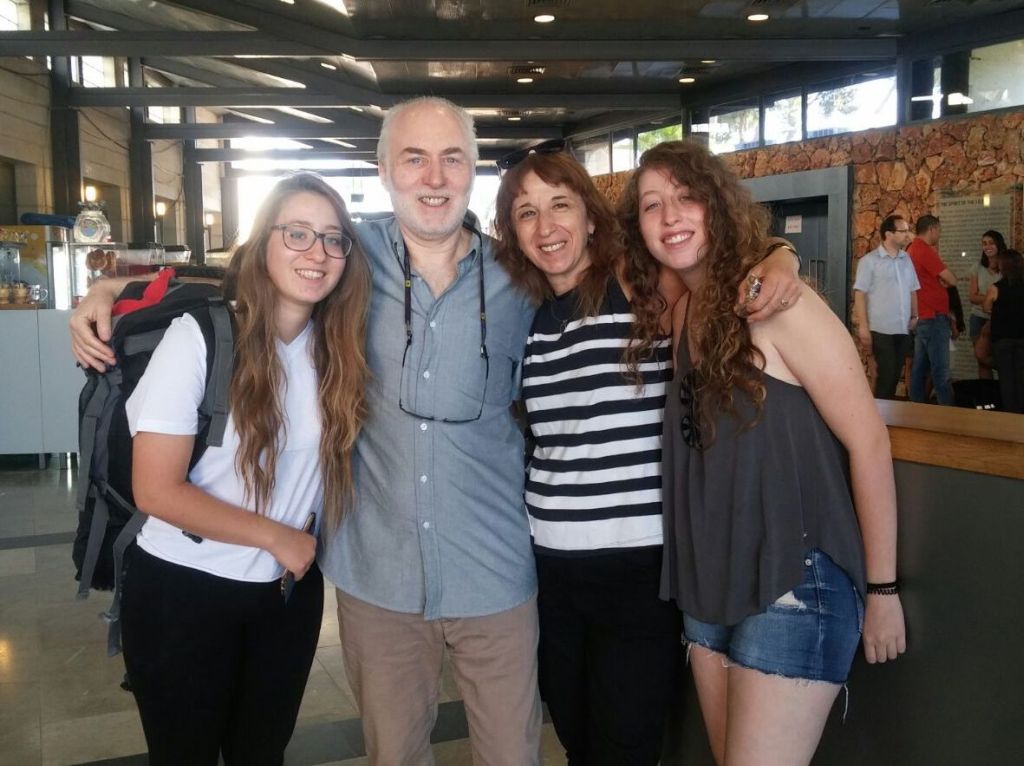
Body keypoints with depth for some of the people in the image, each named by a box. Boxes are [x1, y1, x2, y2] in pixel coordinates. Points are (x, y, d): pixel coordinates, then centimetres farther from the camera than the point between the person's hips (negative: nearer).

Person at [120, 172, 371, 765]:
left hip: (290, 591, 4)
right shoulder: (200, 335, -18)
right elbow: (156, 491, -18)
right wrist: (276, 536, -13)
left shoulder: (340, 343, -5)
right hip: (183, 590, -3)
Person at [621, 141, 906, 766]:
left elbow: (868, 440, -13)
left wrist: (882, 588, -9)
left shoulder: (777, 304, -15)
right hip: (709, 590, 7)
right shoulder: (680, 314, 6)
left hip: (794, 586, -7)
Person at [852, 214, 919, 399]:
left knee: (895, 375, 9)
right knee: (887, 374, -6)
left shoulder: (906, 259, 11)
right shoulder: (869, 261, -6)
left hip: (904, 329, 5)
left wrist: (914, 316, 8)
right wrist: (863, 327, -15)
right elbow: (860, 295, -9)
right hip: (881, 329, -5)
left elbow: (912, 291, 17)